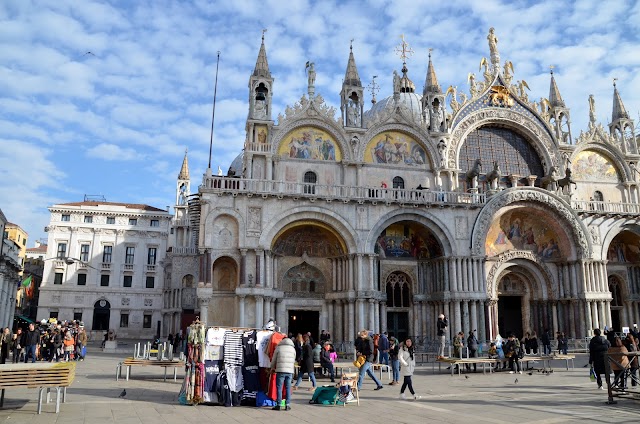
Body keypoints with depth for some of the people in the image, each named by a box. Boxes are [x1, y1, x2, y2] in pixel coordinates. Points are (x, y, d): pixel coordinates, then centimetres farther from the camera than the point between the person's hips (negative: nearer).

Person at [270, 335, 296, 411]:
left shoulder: (278, 347, 4)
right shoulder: (293, 348, 12)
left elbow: (273, 360, 10)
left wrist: (272, 368, 25)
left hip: (280, 370, -2)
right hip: (290, 371, 2)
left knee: (279, 388, 3)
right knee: (288, 388, 8)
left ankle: (278, 405, 3)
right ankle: (287, 404, 5)